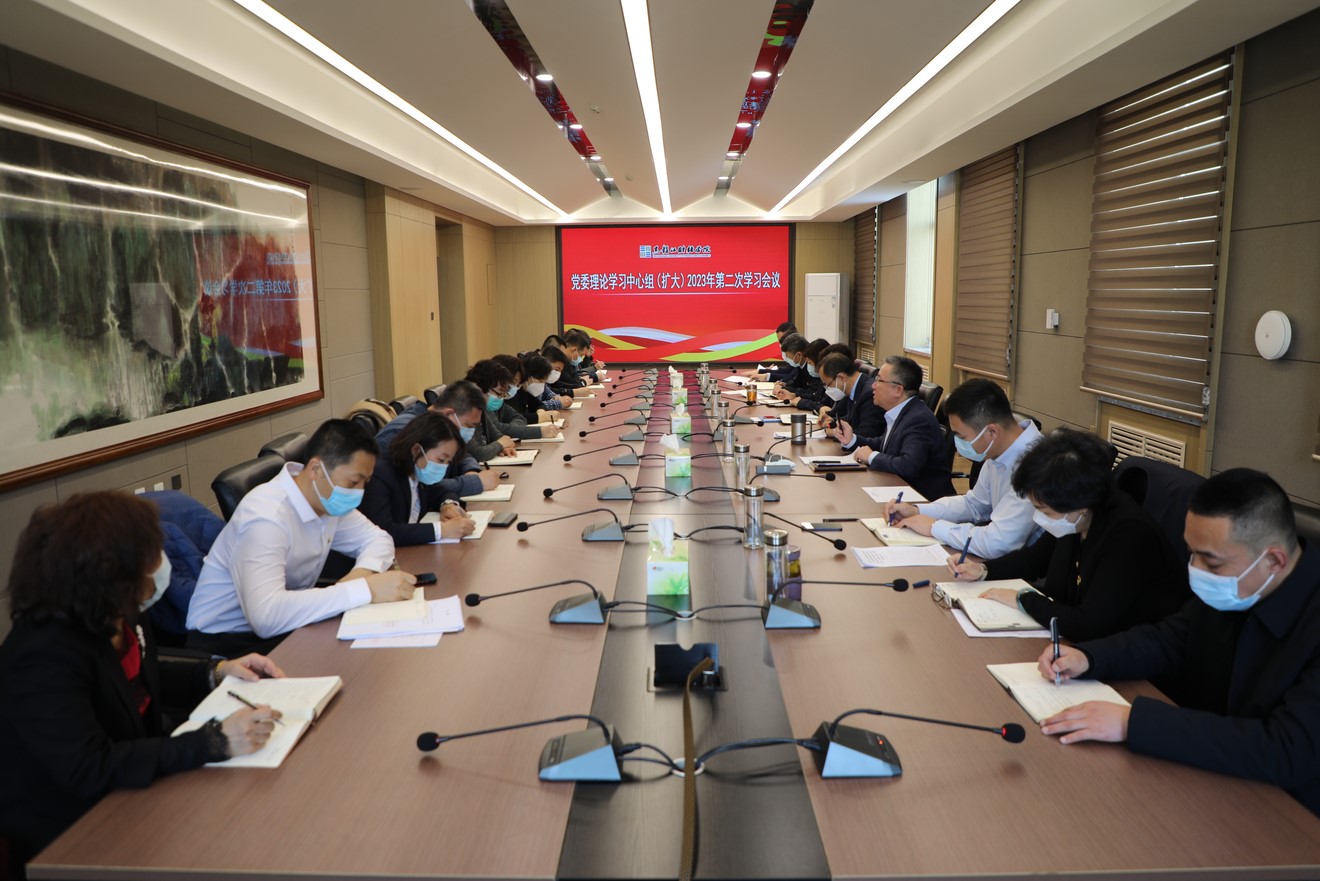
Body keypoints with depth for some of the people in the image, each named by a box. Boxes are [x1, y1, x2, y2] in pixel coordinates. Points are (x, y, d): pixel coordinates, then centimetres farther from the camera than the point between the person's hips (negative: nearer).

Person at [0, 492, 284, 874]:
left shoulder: (115, 615, -6)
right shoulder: (45, 659, -30)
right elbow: (88, 771, -34)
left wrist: (216, 673, 0)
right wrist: (215, 742, -39)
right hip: (71, 839, -7)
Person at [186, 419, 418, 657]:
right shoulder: (266, 515, -29)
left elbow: (377, 538, 7)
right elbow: (266, 615, -40)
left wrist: (364, 571, -17)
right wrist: (366, 589, -39)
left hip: (282, 629, 8)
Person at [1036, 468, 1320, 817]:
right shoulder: (1227, 592, -6)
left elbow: (1287, 753, -33)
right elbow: (1169, 639, 8)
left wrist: (1133, 721, -35)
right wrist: (1086, 657, -9)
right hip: (1205, 775, 6)